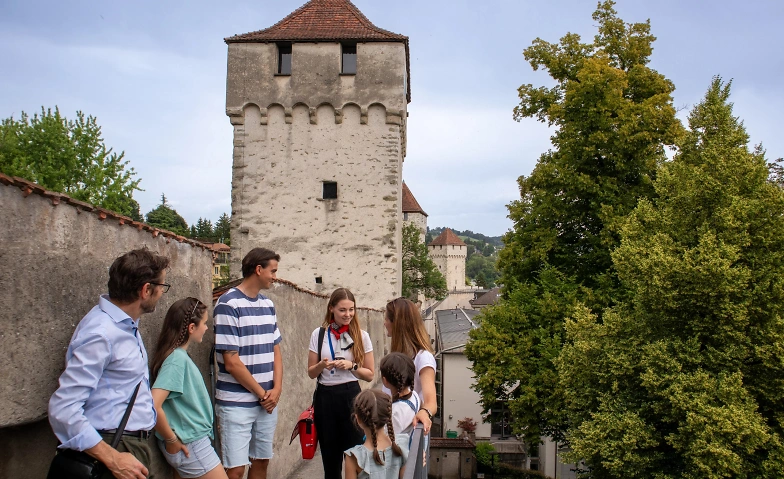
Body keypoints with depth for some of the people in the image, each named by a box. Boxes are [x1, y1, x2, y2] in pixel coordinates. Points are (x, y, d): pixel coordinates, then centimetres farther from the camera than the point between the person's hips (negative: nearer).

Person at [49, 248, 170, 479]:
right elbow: (63, 409, -25)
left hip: (136, 444, 9)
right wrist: (113, 460, -25)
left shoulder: (126, 324, 8)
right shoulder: (101, 334, -22)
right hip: (118, 449, -9)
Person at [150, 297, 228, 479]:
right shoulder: (177, 359, -21)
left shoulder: (181, 355, 6)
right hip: (190, 446, -8)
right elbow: (153, 406, -29)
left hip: (194, 442, 8)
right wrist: (172, 440, -18)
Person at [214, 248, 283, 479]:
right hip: (237, 403, -6)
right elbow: (231, 362, -15)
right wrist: (262, 393, -8)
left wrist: (276, 390, -2)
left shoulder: (268, 305, 9)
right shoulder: (229, 305, -13)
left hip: (268, 402, 7)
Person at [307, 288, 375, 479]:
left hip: (351, 396, -1)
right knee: (329, 454, 9)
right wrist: (322, 365, -15)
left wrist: (351, 366, -13)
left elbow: (370, 374, 4)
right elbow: (311, 373, 5)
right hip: (325, 397, 1)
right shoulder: (319, 334, 1)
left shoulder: (362, 336, -1)